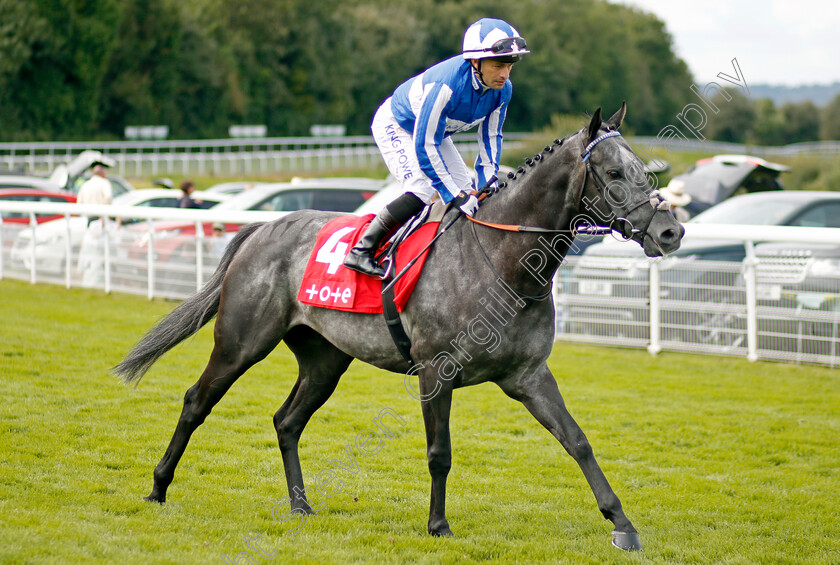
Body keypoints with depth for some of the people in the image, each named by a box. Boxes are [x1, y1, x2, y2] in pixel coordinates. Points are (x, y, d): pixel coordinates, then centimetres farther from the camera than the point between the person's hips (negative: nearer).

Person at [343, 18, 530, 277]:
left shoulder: (503, 90, -20)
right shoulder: (445, 85, -42)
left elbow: (491, 137, -4)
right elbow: (425, 146, -36)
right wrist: (454, 195, -33)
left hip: (435, 130, 8)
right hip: (395, 126, -8)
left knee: (465, 192, 1)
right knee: (422, 189, -25)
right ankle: (361, 251, -21)